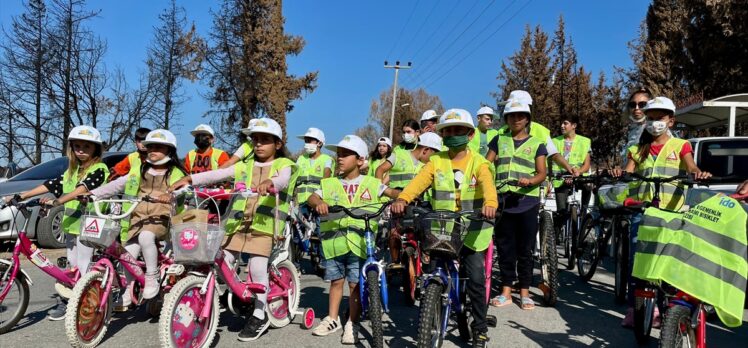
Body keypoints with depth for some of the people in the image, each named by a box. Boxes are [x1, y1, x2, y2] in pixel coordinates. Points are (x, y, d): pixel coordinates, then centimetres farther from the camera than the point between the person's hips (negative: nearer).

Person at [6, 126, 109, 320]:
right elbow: (51, 185, 15)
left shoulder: (99, 169, -9)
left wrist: (57, 201, -36)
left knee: (83, 269, -6)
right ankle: (65, 302, 20)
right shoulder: (71, 170, 17)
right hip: (71, 224, 7)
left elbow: (82, 189, -24)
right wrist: (20, 196, 8)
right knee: (72, 267, 13)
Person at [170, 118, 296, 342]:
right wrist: (189, 179, -6)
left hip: (263, 224, -4)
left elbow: (283, 180, -15)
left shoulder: (283, 165, 8)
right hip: (237, 222, 4)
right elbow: (217, 175, 9)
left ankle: (259, 316, 6)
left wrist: (269, 183, -39)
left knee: (257, 268, -12)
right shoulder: (244, 166, 21)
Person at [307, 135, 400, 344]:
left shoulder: (371, 183, 4)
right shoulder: (330, 183, 8)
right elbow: (312, 198, -5)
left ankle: (352, 324, 15)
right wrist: (319, 203, -28)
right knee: (336, 281, 14)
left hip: (359, 242, -2)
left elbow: (393, 192, -3)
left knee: (355, 284, 2)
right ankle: (332, 319, 29)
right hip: (334, 241, 2)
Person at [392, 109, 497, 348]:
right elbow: (419, 181, -12)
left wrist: (490, 204, -42)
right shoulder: (436, 161, 5)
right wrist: (402, 199, -32)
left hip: (471, 231, -2)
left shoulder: (478, 162, 0)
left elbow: (488, 185, -19)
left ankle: (480, 327, 14)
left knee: (475, 278, -4)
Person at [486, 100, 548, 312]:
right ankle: (506, 291, 12)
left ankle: (525, 292, 11)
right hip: (503, 199, 1)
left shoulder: (536, 144, 11)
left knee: (525, 249, 3)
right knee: (505, 247, 4)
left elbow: (542, 173, 2)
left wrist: (529, 181, -19)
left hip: (527, 201, -1)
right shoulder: (499, 141, 16)